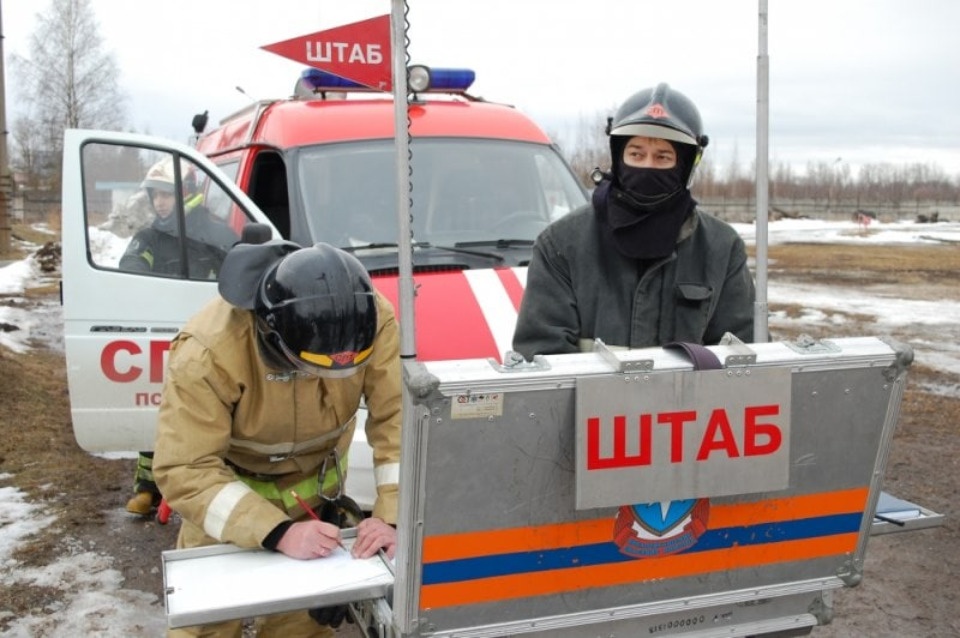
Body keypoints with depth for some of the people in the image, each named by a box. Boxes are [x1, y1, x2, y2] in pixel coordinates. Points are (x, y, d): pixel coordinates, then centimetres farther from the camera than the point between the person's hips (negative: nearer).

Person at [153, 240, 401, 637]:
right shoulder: (207, 353, -37)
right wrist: (279, 532, -40)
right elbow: (185, 471, -33)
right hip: (224, 484, -2)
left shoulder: (373, 320, -29)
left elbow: (399, 415, -24)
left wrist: (391, 514, -34)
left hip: (315, 484, 2)